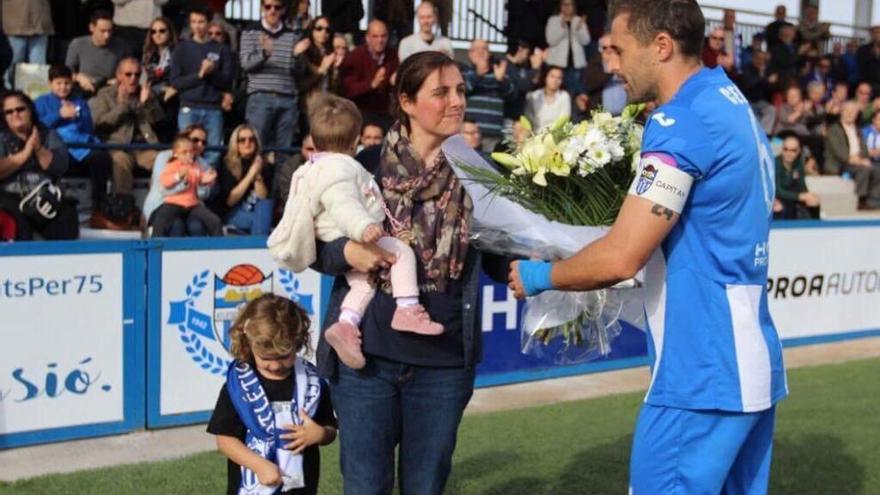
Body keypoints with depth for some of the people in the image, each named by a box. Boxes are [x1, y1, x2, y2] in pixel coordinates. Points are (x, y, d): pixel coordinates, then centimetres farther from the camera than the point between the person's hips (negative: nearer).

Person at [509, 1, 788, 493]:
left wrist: (539, 276, -3)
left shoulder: (681, 121, -17)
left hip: (703, 377, -10)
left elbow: (620, 258, -21)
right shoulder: (737, 108, 13)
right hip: (752, 368, 10)